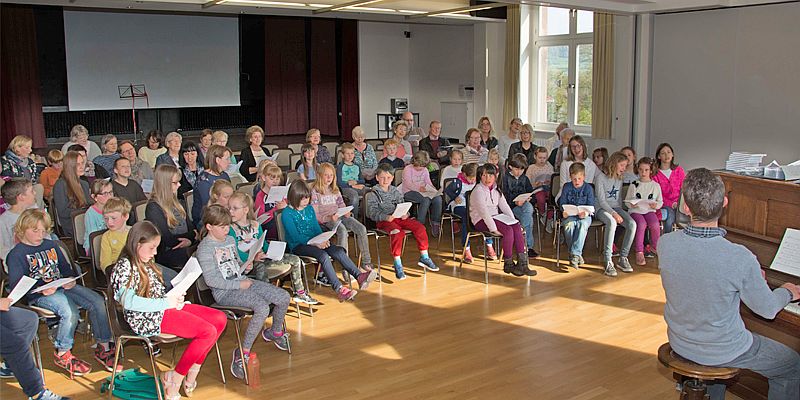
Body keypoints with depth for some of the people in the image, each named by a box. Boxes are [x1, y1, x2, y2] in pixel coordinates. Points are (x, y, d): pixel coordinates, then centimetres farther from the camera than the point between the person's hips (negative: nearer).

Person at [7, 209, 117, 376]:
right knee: (70, 312, -33)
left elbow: (66, 268, 23)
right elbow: (16, 285, -8)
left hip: (63, 287, 6)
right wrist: (42, 290, -24)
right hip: (39, 295, -6)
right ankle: (62, 354, -10)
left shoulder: (51, 245, 19)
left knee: (98, 302, -16)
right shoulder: (17, 254, 0)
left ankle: (103, 347, -5)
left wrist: (71, 280, -1)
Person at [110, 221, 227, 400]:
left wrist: (174, 299, 4)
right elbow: (128, 301, -24)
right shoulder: (124, 267, -10)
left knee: (220, 319, -3)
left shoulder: (147, 262, 19)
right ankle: (175, 380, -9)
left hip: (164, 307, 10)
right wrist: (166, 303, -21)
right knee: (208, 332, -22)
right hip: (146, 318, -10)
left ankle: (191, 374, 1)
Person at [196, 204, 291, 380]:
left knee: (283, 297, -3)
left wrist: (245, 266, 5)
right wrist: (238, 284, -18)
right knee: (263, 308, -31)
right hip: (225, 292, -8)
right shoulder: (205, 248, -10)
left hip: (242, 282, 8)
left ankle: (275, 332, 25)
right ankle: (243, 353, -20)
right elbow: (211, 280, -17)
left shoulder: (230, 240, 15)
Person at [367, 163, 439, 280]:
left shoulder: (395, 191, 18)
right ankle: (397, 264, -30)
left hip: (399, 217, 6)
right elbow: (373, 212, -9)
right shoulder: (373, 194, 1)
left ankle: (424, 257, -3)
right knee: (398, 232, -36)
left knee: (420, 227, -13)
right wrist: (386, 217, -26)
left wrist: (405, 214, -9)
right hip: (383, 220, -6)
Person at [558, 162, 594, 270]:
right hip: (570, 215, 1)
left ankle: (575, 254, -34)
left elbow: (591, 206, -2)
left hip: (584, 216, -1)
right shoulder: (567, 187, 7)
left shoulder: (588, 188, 2)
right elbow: (562, 203, 5)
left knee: (582, 224, -35)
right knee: (569, 225, -32)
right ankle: (578, 254, -23)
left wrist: (585, 213, -23)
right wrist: (565, 212, -16)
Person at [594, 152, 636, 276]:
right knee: (612, 222, -39)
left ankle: (623, 258, -16)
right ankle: (608, 261, -35)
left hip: (616, 208, 6)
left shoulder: (619, 179, 16)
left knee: (632, 224, -25)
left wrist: (619, 212, 5)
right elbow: (601, 200, -12)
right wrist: (614, 214, -22)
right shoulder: (601, 177, -5)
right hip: (602, 208, -6)